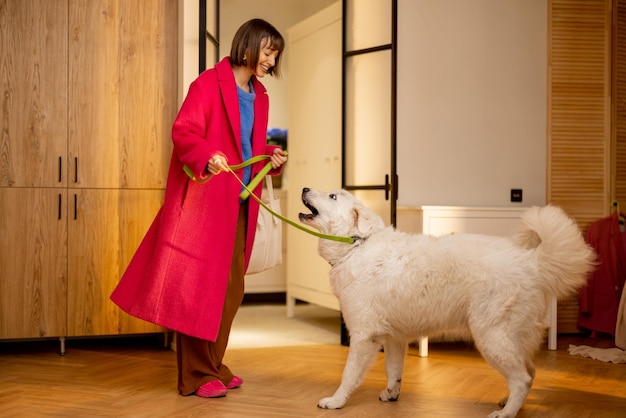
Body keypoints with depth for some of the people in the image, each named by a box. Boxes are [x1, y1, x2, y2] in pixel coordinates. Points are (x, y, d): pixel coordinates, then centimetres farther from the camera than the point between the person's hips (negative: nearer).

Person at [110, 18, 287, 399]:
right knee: (200, 285, -3)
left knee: (231, 289, 11)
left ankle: (213, 366, 23)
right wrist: (207, 158, -34)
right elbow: (183, 131, -16)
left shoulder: (260, 97, 16)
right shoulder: (209, 84, -7)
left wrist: (272, 156, 3)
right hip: (204, 200, -8)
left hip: (239, 205, 8)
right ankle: (196, 375, 5)